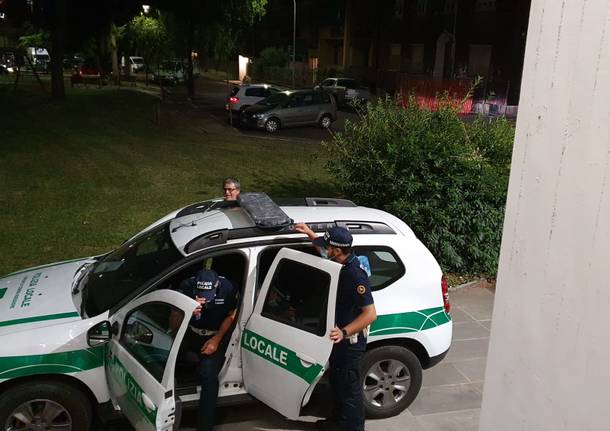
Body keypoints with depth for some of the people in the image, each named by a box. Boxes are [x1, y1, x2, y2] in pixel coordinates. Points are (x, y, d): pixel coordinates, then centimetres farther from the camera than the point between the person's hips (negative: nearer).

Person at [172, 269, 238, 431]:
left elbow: (231, 316, -1)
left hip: (214, 337, -2)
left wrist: (216, 339, -13)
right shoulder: (186, 287, -19)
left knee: (209, 377, -24)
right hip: (188, 334, 2)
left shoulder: (227, 288, -19)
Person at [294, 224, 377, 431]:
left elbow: (370, 313, -34)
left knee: (349, 386, 8)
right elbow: (325, 252, 22)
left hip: (350, 340, -10)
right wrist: (310, 234, 15)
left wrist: (344, 332, -44)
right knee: (336, 380, 25)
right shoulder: (342, 264, -4)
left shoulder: (355, 276, -31)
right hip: (339, 336, 10)